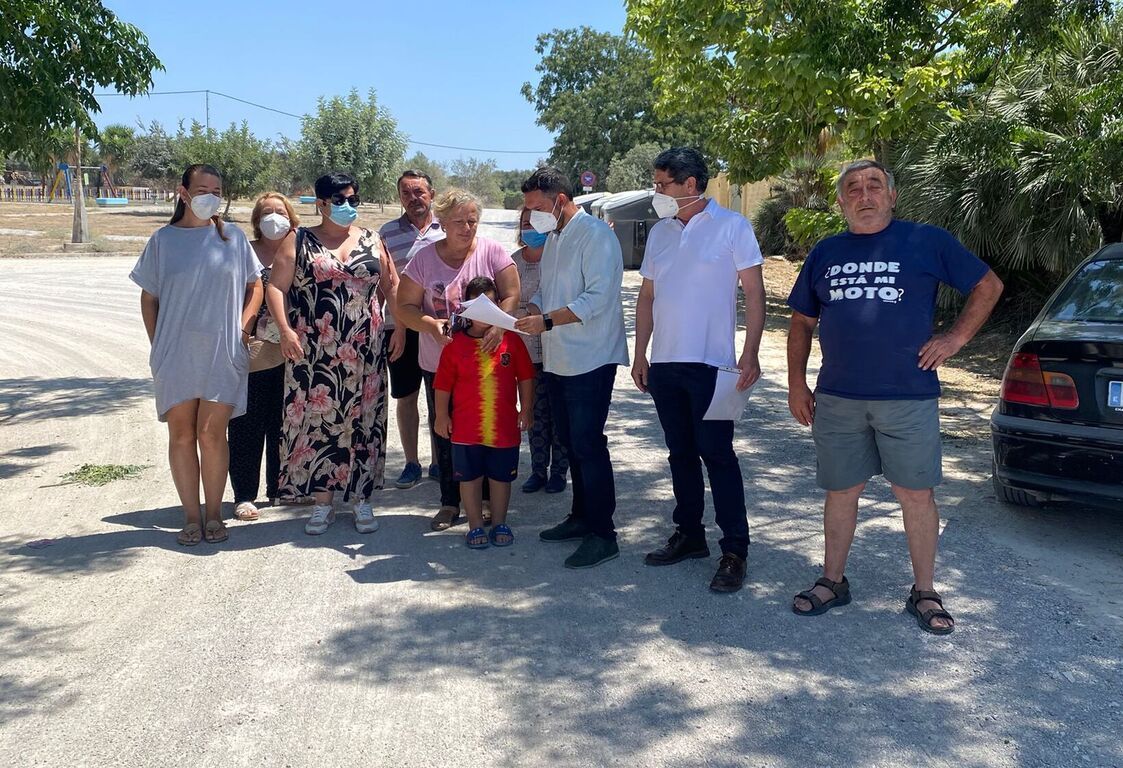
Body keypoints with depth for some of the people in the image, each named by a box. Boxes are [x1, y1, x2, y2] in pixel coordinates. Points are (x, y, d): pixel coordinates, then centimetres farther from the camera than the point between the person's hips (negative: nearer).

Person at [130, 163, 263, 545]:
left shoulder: (233, 237, 5)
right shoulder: (163, 239, 5)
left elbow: (255, 286, 13)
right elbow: (149, 297, 9)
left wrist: (244, 324, -1)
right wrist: (157, 345, 4)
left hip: (223, 353, -1)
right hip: (175, 354, 1)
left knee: (211, 434, -2)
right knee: (181, 435, 5)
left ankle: (214, 514, 12)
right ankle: (191, 517, 15)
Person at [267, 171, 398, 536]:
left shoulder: (371, 241, 11)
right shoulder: (300, 241, 5)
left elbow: (392, 286, 13)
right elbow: (276, 287, 0)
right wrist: (285, 329, -13)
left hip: (364, 351, 2)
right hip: (314, 352, -1)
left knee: (362, 420, 4)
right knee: (317, 418, 1)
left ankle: (362, 499, 16)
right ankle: (323, 500, 13)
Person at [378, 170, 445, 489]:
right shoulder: (387, 232, 4)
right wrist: (397, 327, -1)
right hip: (400, 327, 0)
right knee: (406, 397, 7)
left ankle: (438, 461, 20)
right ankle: (411, 464, 19)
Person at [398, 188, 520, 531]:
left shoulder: (492, 252, -2)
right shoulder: (424, 258, 0)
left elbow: (512, 295, -9)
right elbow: (404, 306, 1)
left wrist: (499, 326, -28)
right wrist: (431, 324, -18)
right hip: (438, 363, 1)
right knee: (444, 432, 8)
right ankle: (450, 503, 22)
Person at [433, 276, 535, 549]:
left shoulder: (511, 339, -2)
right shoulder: (456, 343, -4)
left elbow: (525, 377, 6)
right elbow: (443, 384, 1)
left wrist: (526, 409, 5)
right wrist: (441, 415, 0)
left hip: (504, 427, 1)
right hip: (466, 428, -1)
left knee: (501, 477, 13)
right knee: (470, 478, 8)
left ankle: (499, 524, 29)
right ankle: (475, 526, 23)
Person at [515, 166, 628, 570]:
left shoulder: (595, 235, -13)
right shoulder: (553, 238, 15)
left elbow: (597, 297, -22)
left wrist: (547, 321, -25)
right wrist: (527, 313, -1)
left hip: (590, 359, -9)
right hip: (558, 360, 9)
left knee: (588, 445, -7)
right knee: (571, 442, 16)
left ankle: (603, 533, 1)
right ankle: (581, 517, 28)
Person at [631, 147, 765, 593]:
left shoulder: (731, 227, -4)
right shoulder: (659, 233, 12)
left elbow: (754, 292, -6)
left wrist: (750, 355, -14)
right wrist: (640, 354, 12)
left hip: (709, 364, -6)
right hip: (664, 364, 6)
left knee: (716, 454, -5)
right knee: (681, 453, 12)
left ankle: (734, 550, 4)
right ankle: (689, 536, 24)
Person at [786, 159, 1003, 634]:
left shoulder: (926, 242, 2)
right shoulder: (825, 254, 11)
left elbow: (988, 286, 9)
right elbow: (802, 322, 16)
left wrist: (956, 338, -1)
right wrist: (797, 384, 8)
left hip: (909, 396, -2)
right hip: (837, 399, 3)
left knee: (916, 495, 3)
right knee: (840, 492, 11)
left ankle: (924, 592, 18)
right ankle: (832, 581, 26)